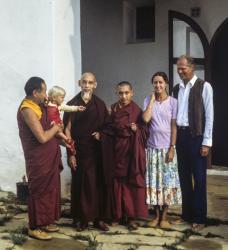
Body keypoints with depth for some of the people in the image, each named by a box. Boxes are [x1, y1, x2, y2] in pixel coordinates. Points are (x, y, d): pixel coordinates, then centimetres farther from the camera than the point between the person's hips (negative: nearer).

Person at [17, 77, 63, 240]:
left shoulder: (38, 106, 9)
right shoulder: (27, 110, -21)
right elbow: (42, 137, -26)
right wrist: (55, 128, -9)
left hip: (49, 156, 9)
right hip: (38, 159, -9)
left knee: (50, 189, 16)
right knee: (39, 191, 2)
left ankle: (46, 221, 30)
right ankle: (35, 227, 16)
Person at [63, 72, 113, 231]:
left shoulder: (100, 105, 6)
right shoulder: (72, 104, -1)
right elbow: (67, 130, -3)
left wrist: (101, 134, -8)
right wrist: (70, 153, -9)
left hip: (97, 150, 2)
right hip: (79, 150, -2)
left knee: (99, 183, 3)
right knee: (80, 184, 2)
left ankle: (99, 218, 13)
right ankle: (81, 218, 13)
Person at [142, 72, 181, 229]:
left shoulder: (173, 102, -3)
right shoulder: (148, 100, 3)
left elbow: (174, 126, -4)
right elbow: (146, 119, -14)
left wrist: (172, 148, -10)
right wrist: (153, 99, -9)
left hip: (167, 147, -2)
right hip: (152, 147, 2)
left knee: (167, 180, 2)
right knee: (154, 181, 5)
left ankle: (164, 215, 12)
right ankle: (156, 215, 16)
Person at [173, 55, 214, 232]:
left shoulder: (204, 86, -5)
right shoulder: (177, 89, 11)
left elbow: (209, 115, -8)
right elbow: (174, 114, 12)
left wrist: (206, 142, -12)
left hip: (195, 136, -6)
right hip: (179, 135, 6)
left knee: (199, 178, 2)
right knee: (184, 177, 12)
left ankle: (200, 218, 12)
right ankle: (187, 214, 24)